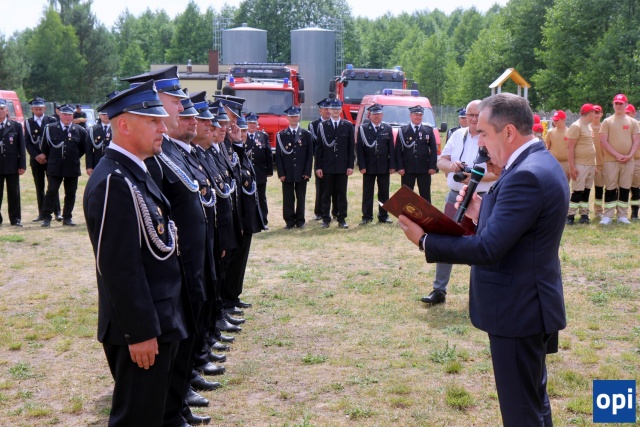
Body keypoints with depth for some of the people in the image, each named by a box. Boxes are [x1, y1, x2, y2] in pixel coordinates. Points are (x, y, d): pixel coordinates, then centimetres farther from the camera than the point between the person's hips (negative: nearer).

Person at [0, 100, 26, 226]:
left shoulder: (16, 126, 4)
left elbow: (21, 146, 2)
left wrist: (22, 165, -4)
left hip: (12, 165, 0)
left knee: (14, 193, 5)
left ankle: (15, 218, 12)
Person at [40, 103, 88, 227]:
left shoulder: (80, 131, 1)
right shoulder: (50, 129, 1)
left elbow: (84, 148, 14)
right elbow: (44, 147, 10)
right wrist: (50, 159, 12)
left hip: (72, 167, 1)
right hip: (55, 167, -1)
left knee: (70, 194, 6)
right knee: (51, 192, -5)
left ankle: (67, 218, 15)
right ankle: (46, 217, 0)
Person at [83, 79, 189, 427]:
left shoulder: (135, 173, 11)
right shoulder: (114, 182, -21)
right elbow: (119, 268, -24)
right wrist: (140, 332, -21)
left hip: (157, 321, 10)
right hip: (142, 328, -10)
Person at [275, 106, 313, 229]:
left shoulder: (306, 134, 6)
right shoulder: (281, 135, 5)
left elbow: (310, 155, 4)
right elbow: (278, 156, 2)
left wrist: (307, 172, -5)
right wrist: (281, 173, -6)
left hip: (301, 173, 0)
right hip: (287, 173, 0)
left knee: (300, 198, 6)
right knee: (288, 198, 2)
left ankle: (300, 220, 15)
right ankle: (289, 221, 9)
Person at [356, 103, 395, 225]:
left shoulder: (388, 129, 7)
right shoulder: (363, 128, 1)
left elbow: (391, 148, 5)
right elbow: (359, 148, -2)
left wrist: (392, 166, -2)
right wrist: (362, 166, -9)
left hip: (384, 167, 2)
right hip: (368, 166, -2)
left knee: (384, 192, 6)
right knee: (367, 193, 3)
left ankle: (383, 216, 14)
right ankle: (367, 217, 9)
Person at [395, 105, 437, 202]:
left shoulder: (429, 130, 8)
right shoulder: (402, 131, 4)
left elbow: (433, 150, 4)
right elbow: (398, 151, 1)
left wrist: (432, 166, -5)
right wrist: (399, 167, -8)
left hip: (424, 169, 1)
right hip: (407, 169, -1)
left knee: (425, 195, 4)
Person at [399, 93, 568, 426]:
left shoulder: (526, 176, -25)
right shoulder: (539, 163, 8)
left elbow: (487, 249, -27)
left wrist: (424, 240, -17)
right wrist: (483, 214, -1)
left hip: (517, 311, -10)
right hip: (529, 305, 10)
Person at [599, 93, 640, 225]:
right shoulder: (607, 122, 3)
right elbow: (603, 141, -5)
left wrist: (629, 156, -10)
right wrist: (617, 155, -13)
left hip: (628, 160, 2)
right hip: (611, 160, -2)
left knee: (625, 188, 5)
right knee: (610, 188, -2)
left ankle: (622, 215, 11)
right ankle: (607, 216, 1)